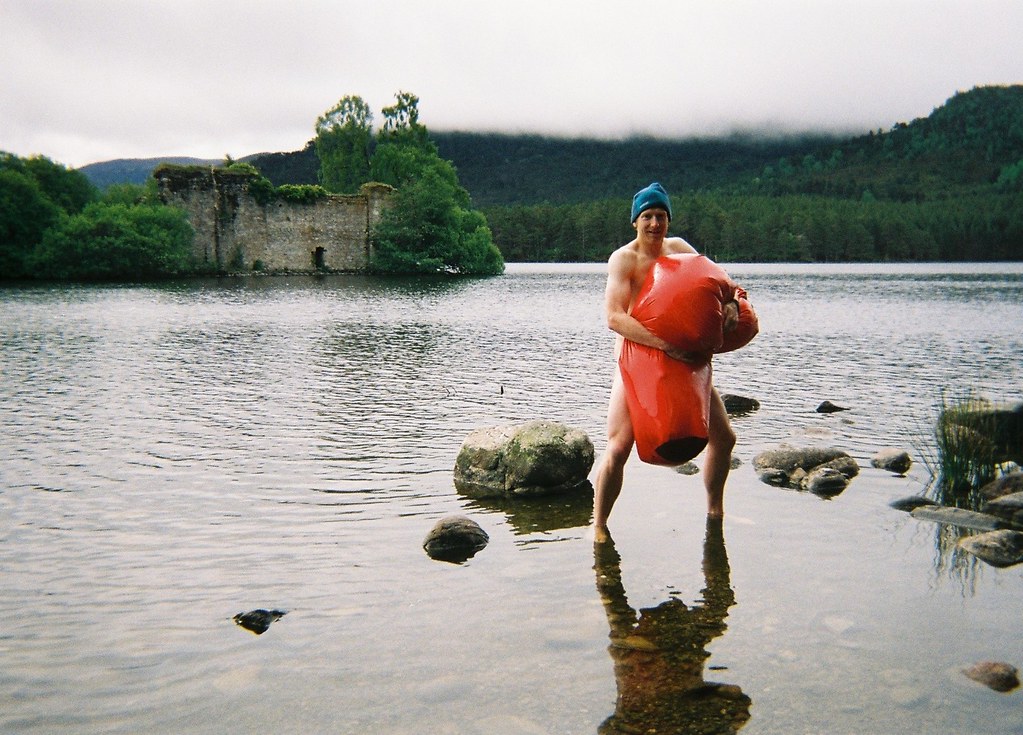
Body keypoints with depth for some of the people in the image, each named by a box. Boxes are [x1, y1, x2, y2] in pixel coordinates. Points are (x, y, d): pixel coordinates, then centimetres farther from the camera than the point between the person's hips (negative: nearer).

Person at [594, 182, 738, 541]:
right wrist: (665, 344, -37)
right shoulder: (624, 259, -14)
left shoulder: (679, 248, 4)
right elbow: (615, 317, -27)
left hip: (683, 360, 6)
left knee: (724, 437, 11)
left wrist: (730, 302, -16)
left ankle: (715, 511, 32)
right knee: (618, 448, -16)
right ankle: (599, 526, 2)